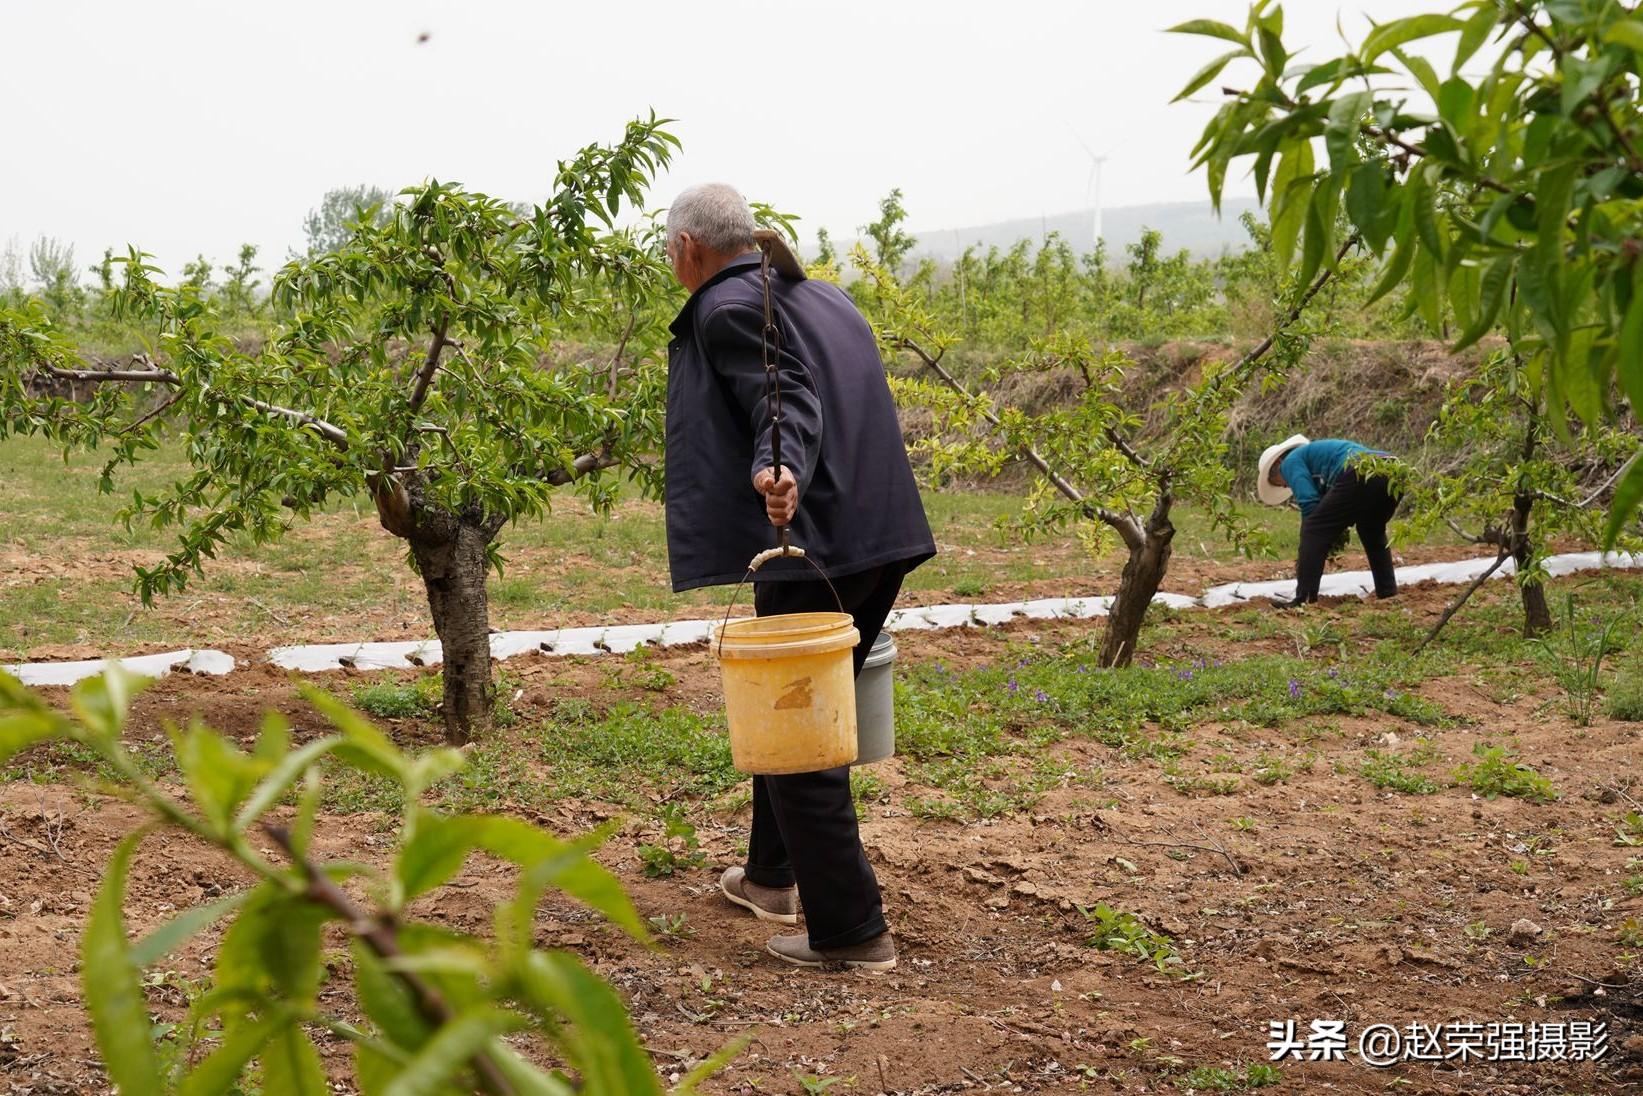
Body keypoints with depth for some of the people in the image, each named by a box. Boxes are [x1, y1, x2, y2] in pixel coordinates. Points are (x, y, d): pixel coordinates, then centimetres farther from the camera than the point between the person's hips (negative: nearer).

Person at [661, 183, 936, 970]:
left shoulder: (727, 308, -7)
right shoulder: (819, 294, 20)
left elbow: (787, 401, -20)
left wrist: (776, 470, -37)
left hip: (812, 542, -9)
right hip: (881, 536, 9)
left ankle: (850, 931, 3)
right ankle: (773, 877, 38)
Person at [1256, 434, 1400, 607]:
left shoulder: (1291, 462, 15)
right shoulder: (1318, 452, 41)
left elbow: (1309, 504, 3)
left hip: (1359, 475, -9)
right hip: (1393, 472, 9)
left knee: (1314, 531, 1)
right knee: (1372, 533, 31)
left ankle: (1304, 600, -4)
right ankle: (1389, 594, 28)